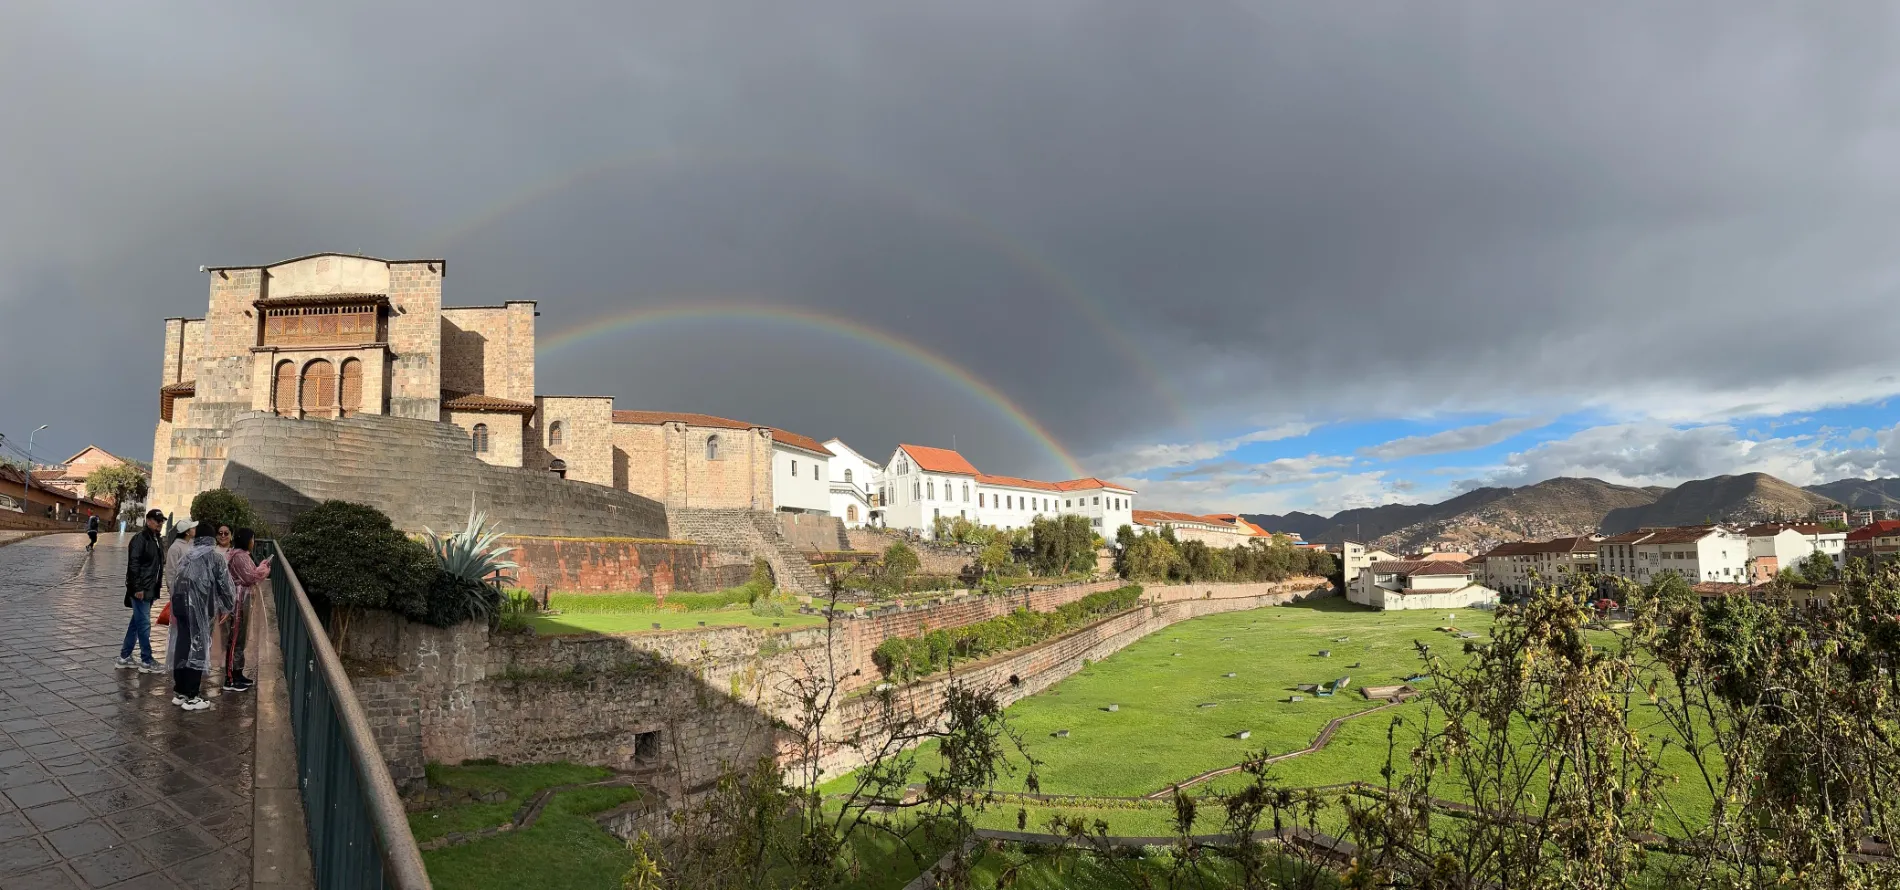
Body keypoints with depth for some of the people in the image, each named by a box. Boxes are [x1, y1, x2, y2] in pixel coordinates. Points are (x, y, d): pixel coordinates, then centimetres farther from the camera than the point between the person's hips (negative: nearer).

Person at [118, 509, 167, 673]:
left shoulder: (156, 539, 14)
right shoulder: (140, 538, -13)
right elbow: (133, 564, -17)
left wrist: (157, 586, 14)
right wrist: (138, 588, -20)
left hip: (150, 590, 9)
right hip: (141, 589, -9)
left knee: (137, 622, 16)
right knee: (144, 624, -4)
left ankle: (124, 656, 25)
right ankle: (146, 661, 1)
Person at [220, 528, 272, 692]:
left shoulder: (240, 554, 17)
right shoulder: (240, 556, -15)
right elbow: (251, 577, -17)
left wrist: (262, 565, 11)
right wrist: (264, 567, -4)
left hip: (241, 600, 11)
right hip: (238, 601, -11)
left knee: (239, 639, 16)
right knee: (235, 640, -7)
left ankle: (238, 675, 24)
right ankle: (230, 680, -3)